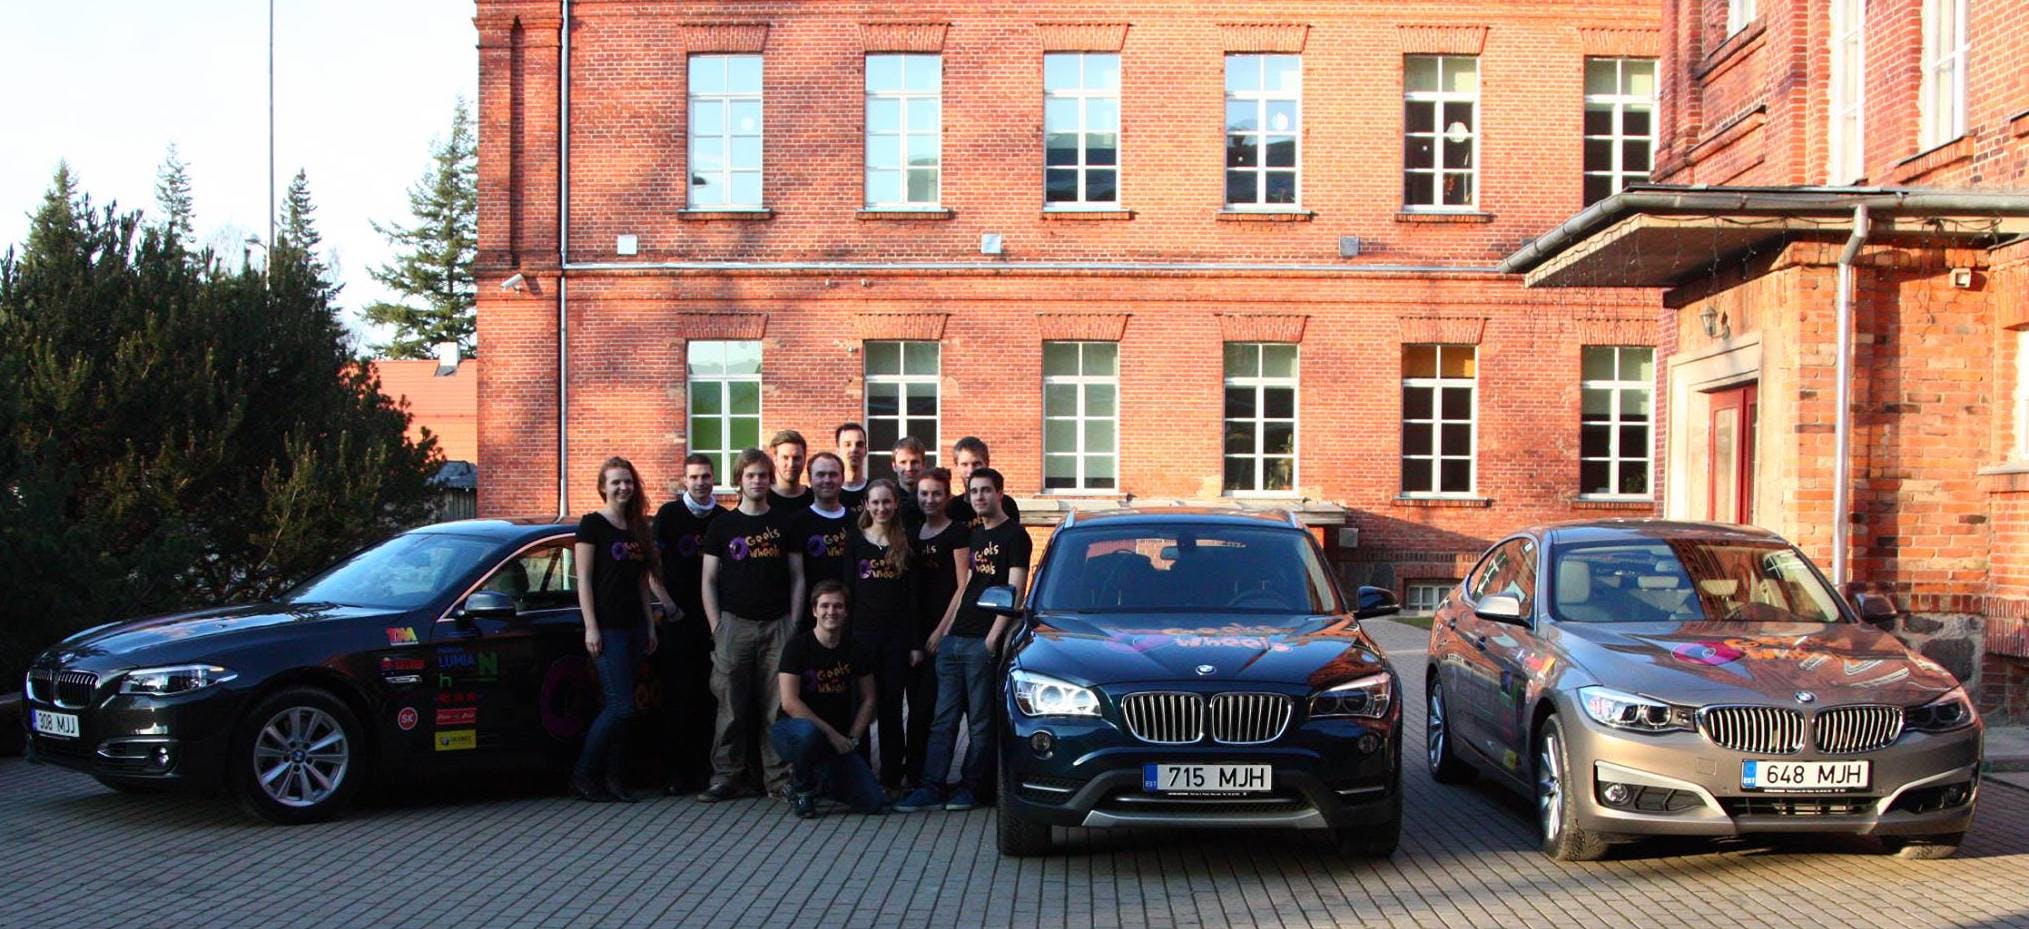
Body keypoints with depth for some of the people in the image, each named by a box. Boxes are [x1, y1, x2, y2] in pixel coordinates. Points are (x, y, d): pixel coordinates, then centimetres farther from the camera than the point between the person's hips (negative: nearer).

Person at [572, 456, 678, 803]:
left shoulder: (637, 527, 15)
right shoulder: (592, 524, -5)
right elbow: (584, 579, -8)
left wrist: (650, 625, 14)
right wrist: (591, 627, -14)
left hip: (633, 626, 7)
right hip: (607, 627, -7)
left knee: (616, 707, 8)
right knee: (620, 707, -10)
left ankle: (614, 778, 12)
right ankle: (582, 775, 3)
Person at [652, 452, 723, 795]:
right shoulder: (669, 513, 4)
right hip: (678, 616, -2)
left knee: (710, 694, 4)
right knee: (678, 693, -2)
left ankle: (705, 769, 12)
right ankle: (679, 772, 3)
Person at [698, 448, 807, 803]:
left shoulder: (784, 524, 11)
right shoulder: (722, 524, 9)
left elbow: (797, 578, 11)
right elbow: (708, 580, 8)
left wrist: (794, 625, 1)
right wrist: (716, 626, -1)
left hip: (777, 626, 1)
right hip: (734, 624, -1)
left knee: (777, 706, 1)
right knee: (731, 707, -1)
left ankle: (779, 777, 8)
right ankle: (727, 777, 7)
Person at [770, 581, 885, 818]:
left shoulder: (854, 649, 5)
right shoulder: (798, 646, -10)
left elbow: (868, 699, 12)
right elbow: (789, 702, -17)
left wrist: (852, 738, -2)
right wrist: (831, 733, -19)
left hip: (838, 739, 4)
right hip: (791, 729, -4)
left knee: (873, 802, -13)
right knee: (808, 731, -42)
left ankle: (820, 781, 17)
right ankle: (800, 787, -10)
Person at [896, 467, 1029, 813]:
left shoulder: (1013, 535, -4)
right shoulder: (976, 534, 19)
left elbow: (1014, 592, -10)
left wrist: (993, 637, -16)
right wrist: (942, 629, 18)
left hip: (983, 642, -7)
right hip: (954, 639, 7)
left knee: (980, 722, 1)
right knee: (943, 718, 6)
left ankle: (969, 788, 10)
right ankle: (929, 787, 7)